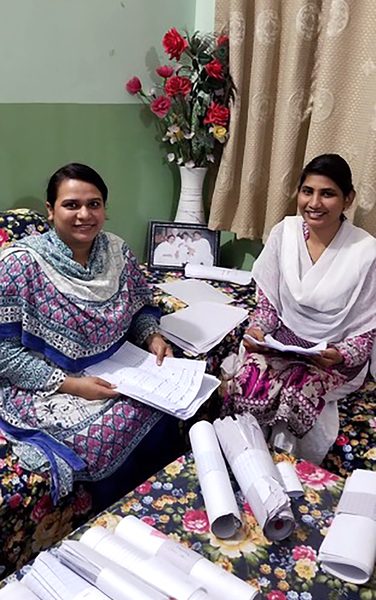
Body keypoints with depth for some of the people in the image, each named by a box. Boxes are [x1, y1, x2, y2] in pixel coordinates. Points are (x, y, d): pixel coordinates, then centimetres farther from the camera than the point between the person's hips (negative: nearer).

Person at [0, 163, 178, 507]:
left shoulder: (117, 252, -2)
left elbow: (141, 307, 13)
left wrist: (153, 337, -8)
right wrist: (70, 384, -22)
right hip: (45, 387, -5)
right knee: (104, 441, -25)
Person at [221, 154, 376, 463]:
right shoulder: (285, 231, -6)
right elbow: (268, 300, 4)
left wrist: (339, 356, -24)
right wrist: (258, 329, -15)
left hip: (335, 357, -2)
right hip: (281, 342, 2)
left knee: (297, 397, -30)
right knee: (245, 390, -26)